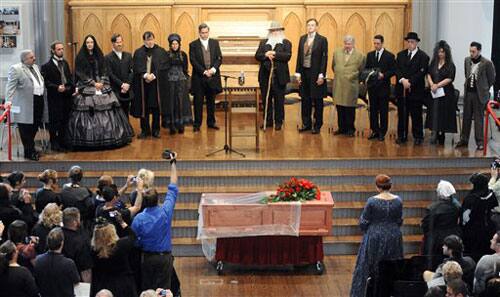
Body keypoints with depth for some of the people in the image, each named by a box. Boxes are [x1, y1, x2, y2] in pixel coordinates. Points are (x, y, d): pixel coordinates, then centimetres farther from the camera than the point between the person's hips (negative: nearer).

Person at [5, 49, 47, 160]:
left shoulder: (35, 67, 14)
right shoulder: (16, 69, -10)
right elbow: (10, 87, -16)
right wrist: (8, 101, -25)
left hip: (38, 101, 8)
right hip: (26, 104, -8)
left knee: (35, 127, 13)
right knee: (26, 129, 1)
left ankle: (31, 148, 28)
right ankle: (29, 152, 9)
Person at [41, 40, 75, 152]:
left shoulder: (65, 63, 15)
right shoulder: (47, 66, -6)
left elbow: (70, 77, 18)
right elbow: (46, 82, -10)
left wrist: (72, 87, 1)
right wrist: (57, 88, -20)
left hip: (66, 96, 6)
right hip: (54, 97, -6)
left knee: (65, 120, 8)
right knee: (55, 120, -1)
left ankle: (62, 142, 18)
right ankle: (54, 143, 10)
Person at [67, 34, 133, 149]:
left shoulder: (99, 56, 12)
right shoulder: (80, 57, 2)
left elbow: (105, 71, 8)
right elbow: (80, 74, -4)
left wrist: (102, 82, -9)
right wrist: (93, 83, -11)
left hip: (102, 86, 3)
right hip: (86, 88, -3)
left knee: (107, 112, -4)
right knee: (88, 113, -9)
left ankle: (107, 138, 1)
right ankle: (88, 141, -6)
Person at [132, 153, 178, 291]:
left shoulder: (139, 219, -12)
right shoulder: (166, 212, -11)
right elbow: (173, 188, 0)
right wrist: (173, 163, 8)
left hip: (147, 257, 1)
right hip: (165, 257, -1)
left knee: (147, 290, 11)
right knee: (163, 290, 2)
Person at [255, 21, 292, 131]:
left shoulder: (286, 43, 5)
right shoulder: (263, 43, 14)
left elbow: (287, 56, -11)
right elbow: (257, 56, 4)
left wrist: (274, 53, -16)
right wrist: (266, 55, -14)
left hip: (279, 76, -3)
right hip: (265, 75, 3)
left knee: (279, 100, 1)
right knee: (266, 99, 6)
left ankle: (278, 121, 8)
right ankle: (268, 120, 15)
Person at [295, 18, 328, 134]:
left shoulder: (322, 40, -5)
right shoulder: (302, 39, 10)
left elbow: (324, 58, -8)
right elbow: (299, 56, 11)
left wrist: (321, 75, -13)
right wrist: (298, 72, 5)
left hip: (316, 74, -4)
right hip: (304, 72, 4)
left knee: (317, 101, 3)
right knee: (305, 100, 9)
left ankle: (317, 126, 11)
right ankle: (306, 124, 20)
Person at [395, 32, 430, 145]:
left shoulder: (423, 56, -2)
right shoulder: (400, 55, 12)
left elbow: (421, 72, -10)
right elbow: (397, 70, 3)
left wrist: (410, 82, -17)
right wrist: (402, 80, -14)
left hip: (416, 90, -4)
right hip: (401, 89, 4)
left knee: (416, 115, 1)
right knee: (402, 114, 7)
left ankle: (418, 137, 9)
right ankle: (401, 136, 14)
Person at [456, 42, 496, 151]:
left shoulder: (487, 63, -11)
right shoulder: (467, 60, 4)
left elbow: (491, 79, 0)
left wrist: (483, 90, 6)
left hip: (479, 94, -5)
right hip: (468, 93, 5)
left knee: (478, 118, -1)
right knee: (466, 117, 11)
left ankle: (480, 142, 6)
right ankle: (464, 140, 19)